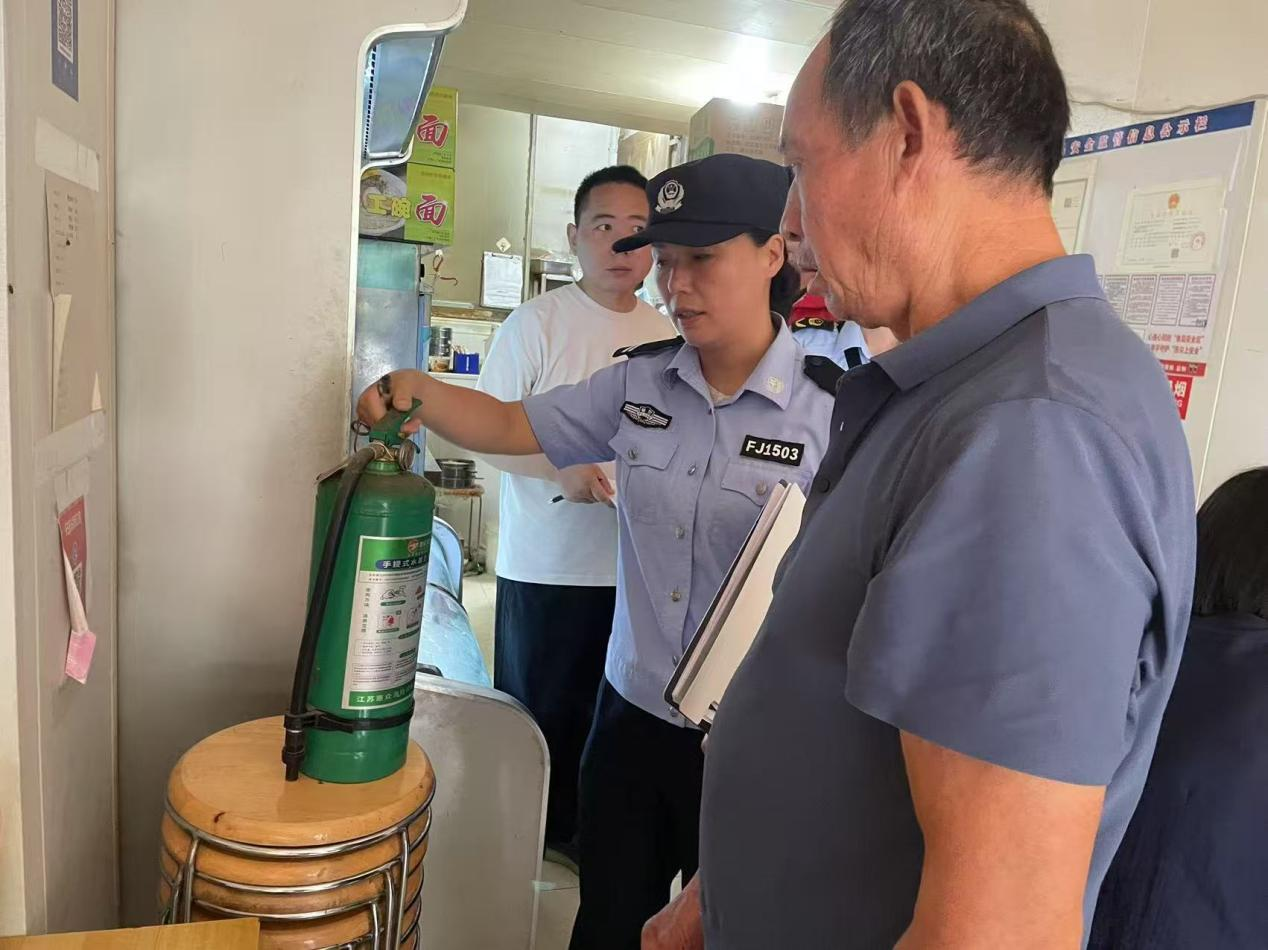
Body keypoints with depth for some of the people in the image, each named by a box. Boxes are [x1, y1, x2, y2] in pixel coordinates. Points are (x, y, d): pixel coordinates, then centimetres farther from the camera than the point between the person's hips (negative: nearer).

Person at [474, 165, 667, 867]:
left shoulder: (665, 335, 7)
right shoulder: (536, 322, -8)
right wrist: (562, 470, -22)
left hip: (630, 566, 5)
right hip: (543, 566, -4)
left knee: (602, 716, 17)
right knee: (535, 713, 11)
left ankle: (572, 830, 38)